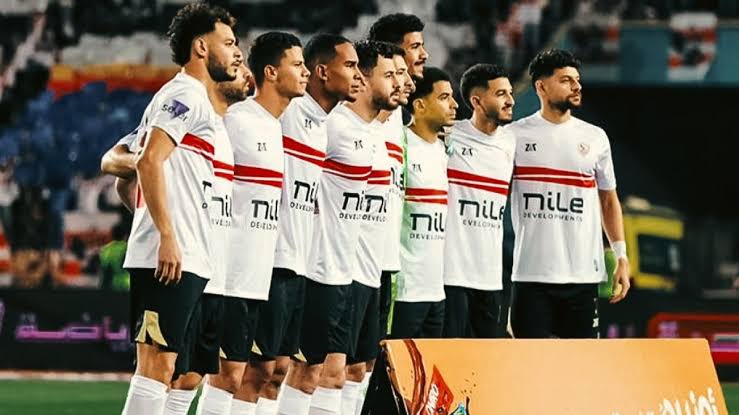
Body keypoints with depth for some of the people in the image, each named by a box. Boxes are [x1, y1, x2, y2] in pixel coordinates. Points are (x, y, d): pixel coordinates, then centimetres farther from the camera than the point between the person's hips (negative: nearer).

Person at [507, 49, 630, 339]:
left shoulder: (595, 138, 10)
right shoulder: (516, 136, 1)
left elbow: (608, 199, 17)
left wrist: (621, 256, 8)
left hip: (584, 274, 3)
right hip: (531, 273, -3)